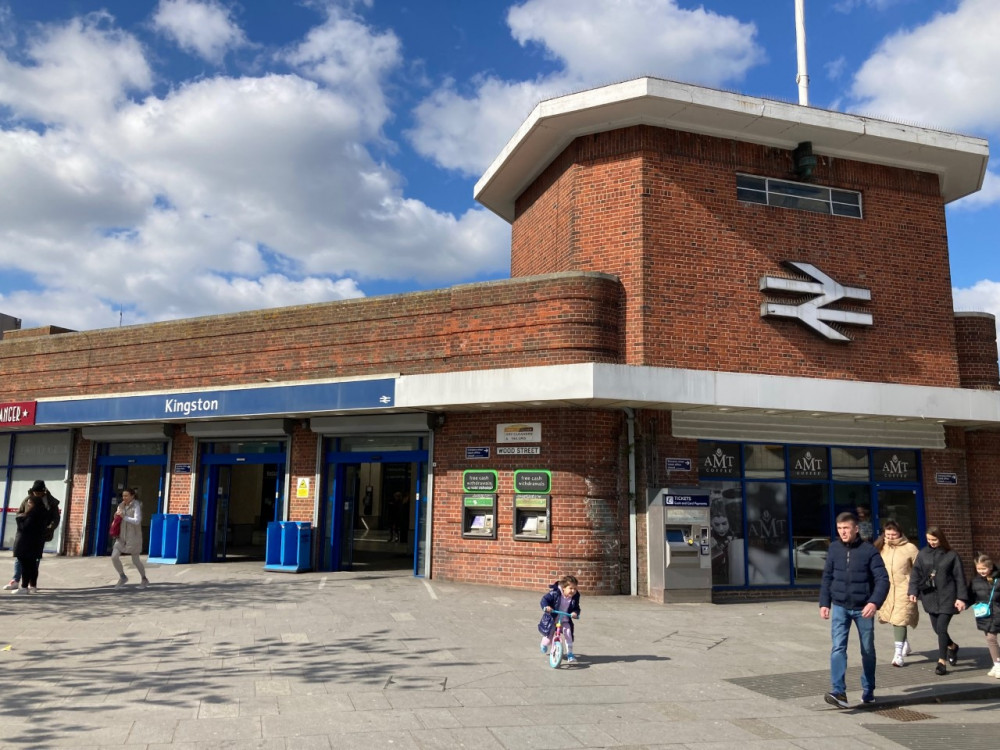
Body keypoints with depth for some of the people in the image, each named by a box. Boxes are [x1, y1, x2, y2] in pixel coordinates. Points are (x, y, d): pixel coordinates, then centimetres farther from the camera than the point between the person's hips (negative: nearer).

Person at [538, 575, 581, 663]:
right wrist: (545, 607, -38)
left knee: (568, 634, -21)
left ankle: (569, 654, -5)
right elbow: (544, 599, -19)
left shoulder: (575, 597, -12)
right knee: (549, 640, 4)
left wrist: (575, 613, -29)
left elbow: (576, 608, -7)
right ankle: (544, 644, 43)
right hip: (552, 620, -2)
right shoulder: (554, 594, -23)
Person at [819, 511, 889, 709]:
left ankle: (868, 691, 30)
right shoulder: (834, 548, -1)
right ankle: (838, 692, -14)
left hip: (863, 608, -1)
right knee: (838, 648, -10)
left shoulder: (869, 551, -10)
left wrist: (874, 602, -27)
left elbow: (883, 579, -13)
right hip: (840, 607, 2)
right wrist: (824, 603, 4)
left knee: (868, 651, 13)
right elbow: (827, 577, 8)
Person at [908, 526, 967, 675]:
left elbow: (959, 577, -2)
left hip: (947, 597, -4)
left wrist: (961, 597, -7)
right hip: (930, 596, 4)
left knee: (942, 627, -9)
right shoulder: (923, 554, 4)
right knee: (937, 628, 11)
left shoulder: (951, 555, -3)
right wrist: (913, 591, -4)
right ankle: (952, 646, 41)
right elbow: (916, 574, 5)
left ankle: (942, 662, 1)